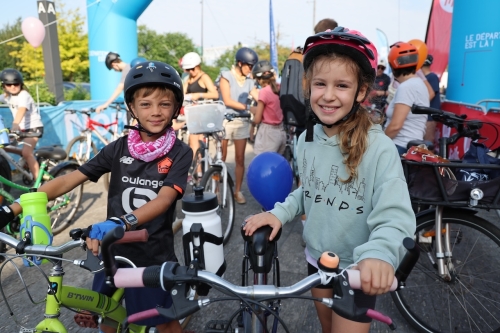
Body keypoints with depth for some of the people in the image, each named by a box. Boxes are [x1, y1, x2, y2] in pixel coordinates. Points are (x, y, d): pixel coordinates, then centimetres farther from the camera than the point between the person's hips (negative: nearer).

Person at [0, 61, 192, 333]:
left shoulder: (180, 153, -13)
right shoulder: (119, 148, -4)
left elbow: (164, 199, -27)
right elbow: (68, 180, -6)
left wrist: (118, 224, -44)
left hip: (153, 254, -3)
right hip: (113, 249, 3)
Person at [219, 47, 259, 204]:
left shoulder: (249, 81, 7)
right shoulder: (226, 76, -4)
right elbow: (227, 101, -13)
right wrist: (247, 108, -22)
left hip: (242, 122, 4)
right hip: (225, 120, -3)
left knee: (240, 159, 5)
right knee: (221, 158, 1)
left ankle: (238, 191, 16)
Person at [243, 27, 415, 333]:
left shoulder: (379, 148, -24)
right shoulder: (307, 139, -5)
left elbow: (396, 217, -29)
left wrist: (380, 252, -48)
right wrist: (280, 212, -9)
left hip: (357, 270, -5)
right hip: (317, 259, 6)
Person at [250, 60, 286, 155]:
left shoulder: (264, 91, -14)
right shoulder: (279, 88, 4)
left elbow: (257, 119, -11)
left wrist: (252, 120, 9)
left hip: (268, 133, -7)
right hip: (281, 132, 7)